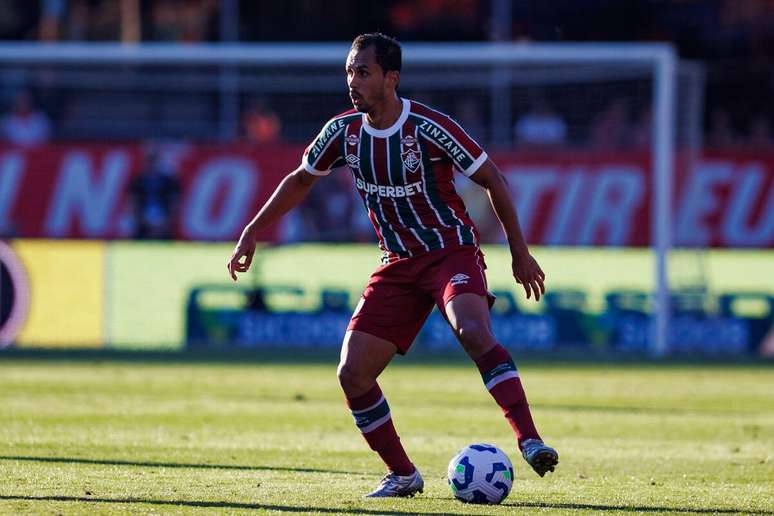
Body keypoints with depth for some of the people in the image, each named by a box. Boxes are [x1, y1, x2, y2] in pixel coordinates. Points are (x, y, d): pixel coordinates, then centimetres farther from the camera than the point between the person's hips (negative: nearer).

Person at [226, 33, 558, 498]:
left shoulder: (429, 128, -17)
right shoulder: (343, 132, -1)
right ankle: (402, 475, 9)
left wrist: (520, 252, -6)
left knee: (474, 332, -36)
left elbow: (492, 179, -8)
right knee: (353, 375, -5)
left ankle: (530, 442, -40)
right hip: (399, 264, 6)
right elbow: (301, 180, 18)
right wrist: (252, 233, 16)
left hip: (452, 250, -6)